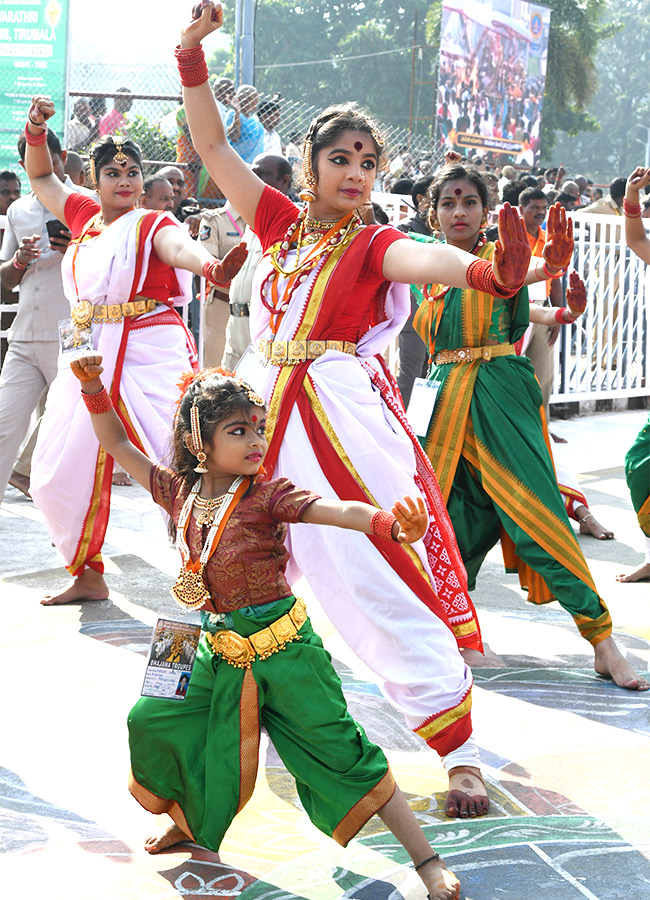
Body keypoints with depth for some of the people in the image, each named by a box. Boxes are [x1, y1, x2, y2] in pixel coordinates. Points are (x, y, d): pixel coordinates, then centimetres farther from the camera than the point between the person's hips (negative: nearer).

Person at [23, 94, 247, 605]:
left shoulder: (152, 225, -5)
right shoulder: (85, 217, 12)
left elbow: (178, 246, -29)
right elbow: (40, 177, 28)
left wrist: (208, 266, -52)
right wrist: (37, 133, 10)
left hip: (151, 356, -7)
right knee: (59, 475, 8)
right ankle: (87, 575, 25)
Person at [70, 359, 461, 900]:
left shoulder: (267, 497, -14)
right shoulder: (180, 492, 0)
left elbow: (341, 512, -28)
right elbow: (117, 444, 10)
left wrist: (394, 526, -47)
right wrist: (94, 388, -3)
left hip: (283, 647, -5)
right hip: (221, 652, 5)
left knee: (341, 753, -7)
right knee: (152, 722, 6)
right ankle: (189, 823, 33)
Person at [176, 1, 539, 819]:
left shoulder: (372, 246, -2)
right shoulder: (282, 225, 11)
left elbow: (422, 258, -26)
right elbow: (212, 145, 11)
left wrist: (485, 270, -48)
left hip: (351, 417, -5)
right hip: (276, 412, 5)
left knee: (388, 579, -10)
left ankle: (460, 752, -7)